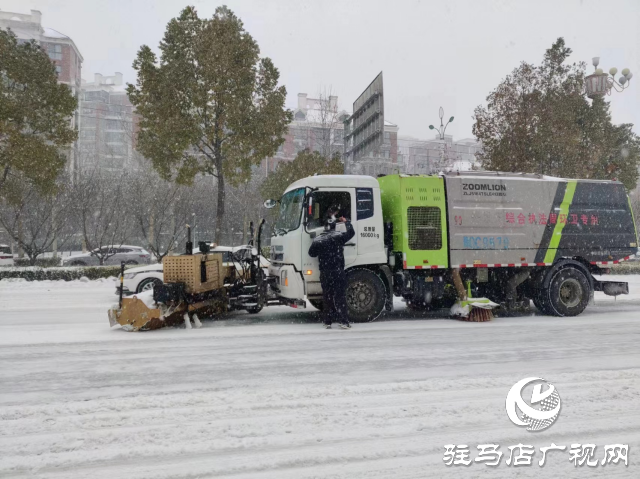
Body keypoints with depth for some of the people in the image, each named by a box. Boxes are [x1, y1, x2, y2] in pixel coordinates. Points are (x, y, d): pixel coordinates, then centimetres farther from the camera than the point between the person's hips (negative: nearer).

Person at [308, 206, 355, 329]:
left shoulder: (317, 239, 3)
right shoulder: (338, 236, -7)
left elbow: (312, 253, 11)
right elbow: (351, 232, 1)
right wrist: (346, 222, 13)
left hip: (324, 273, 3)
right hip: (338, 272, -3)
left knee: (327, 297, 10)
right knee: (340, 297, -1)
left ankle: (328, 322, 11)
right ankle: (343, 321, -5)